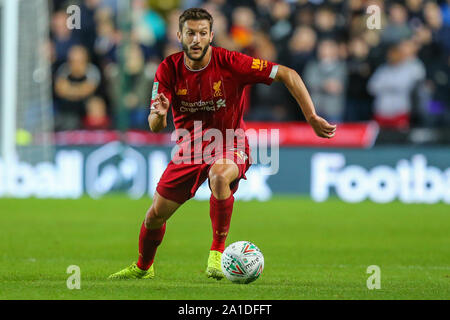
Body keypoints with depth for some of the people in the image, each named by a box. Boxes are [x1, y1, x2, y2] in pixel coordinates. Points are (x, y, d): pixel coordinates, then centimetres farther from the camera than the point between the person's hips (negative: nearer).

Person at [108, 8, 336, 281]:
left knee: (219, 176, -39)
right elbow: (155, 128, -14)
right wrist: (159, 115, -39)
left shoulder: (228, 63, -20)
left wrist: (312, 118, -21)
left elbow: (287, 74, -16)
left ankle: (218, 252, -25)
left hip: (229, 146, -4)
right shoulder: (169, 69, -11)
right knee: (155, 215, 6)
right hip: (190, 148, 4)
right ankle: (143, 268, 38)